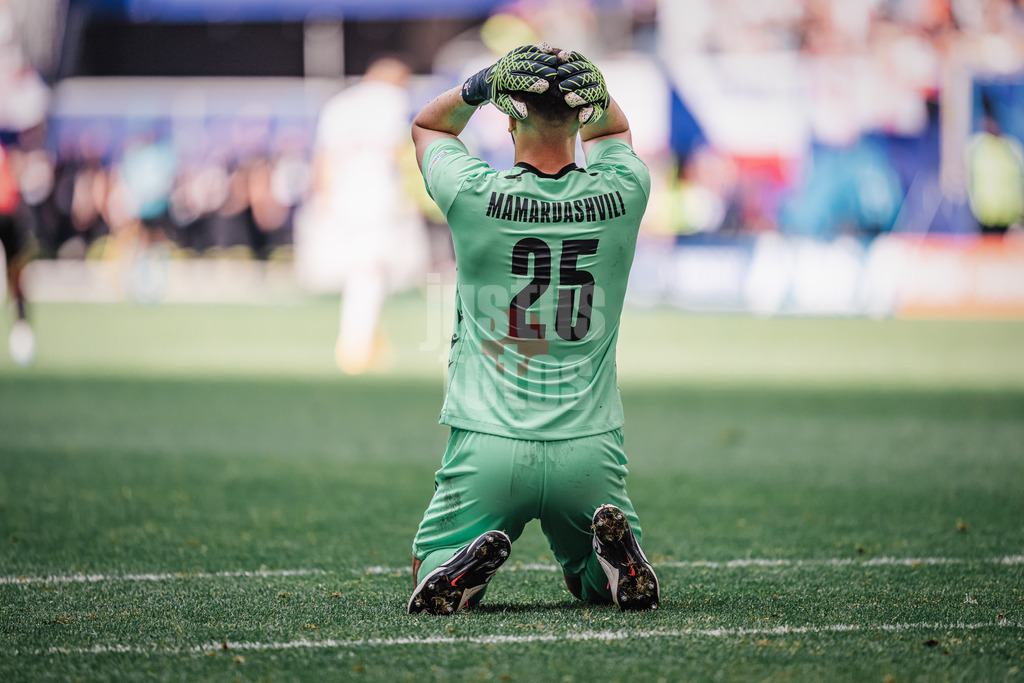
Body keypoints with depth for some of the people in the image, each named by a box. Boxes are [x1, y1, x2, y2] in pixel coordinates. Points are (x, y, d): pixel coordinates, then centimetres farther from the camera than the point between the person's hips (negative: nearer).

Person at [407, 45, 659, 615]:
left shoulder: (474, 195, -10)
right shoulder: (621, 195, -3)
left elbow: (427, 125, 14)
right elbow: (612, 128, 21)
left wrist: (481, 85, -4)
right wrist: (581, 80, 0)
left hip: (488, 447, -2)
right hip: (590, 449, 2)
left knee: (432, 579, 19)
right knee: (602, 584, 25)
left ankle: (471, 565, -15)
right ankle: (612, 550, -10)